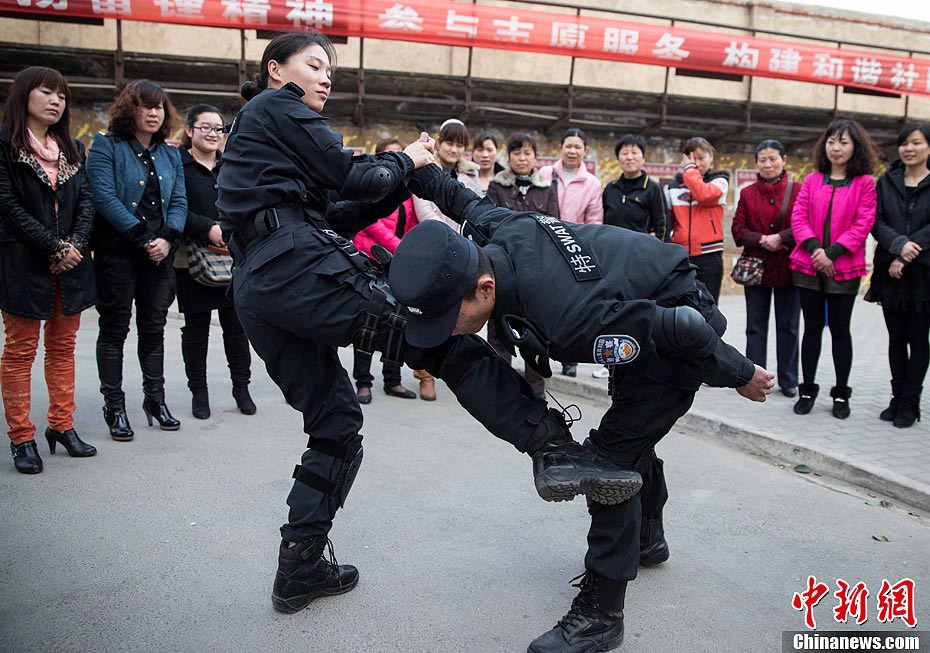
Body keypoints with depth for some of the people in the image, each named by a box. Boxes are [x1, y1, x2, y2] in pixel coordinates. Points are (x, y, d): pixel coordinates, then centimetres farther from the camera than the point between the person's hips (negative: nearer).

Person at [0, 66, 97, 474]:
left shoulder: (71, 149, 15)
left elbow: (86, 199, 9)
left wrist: (77, 243, -8)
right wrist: (54, 247, -15)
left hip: (71, 262, 6)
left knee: (63, 347, 10)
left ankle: (62, 426, 19)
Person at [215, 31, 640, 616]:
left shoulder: (255, 131, 34)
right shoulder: (277, 105, 9)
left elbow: (337, 215, 24)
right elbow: (348, 175, -1)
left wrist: (402, 178, 17)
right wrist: (404, 161, 17)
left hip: (256, 291, 10)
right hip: (300, 264, -9)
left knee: (336, 426, 12)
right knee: (445, 341, -16)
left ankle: (300, 569, 15)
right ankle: (553, 447, -25)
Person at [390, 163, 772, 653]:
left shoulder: (568, 319, -43)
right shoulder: (490, 230, -24)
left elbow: (683, 332, -31)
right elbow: (469, 202, 3)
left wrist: (741, 377, -14)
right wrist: (418, 170, 16)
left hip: (684, 318, -9)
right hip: (645, 308, 9)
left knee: (611, 454, -16)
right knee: (630, 434, 24)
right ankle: (647, 538, 48)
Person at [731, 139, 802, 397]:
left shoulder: (799, 191, -2)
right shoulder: (747, 193, 6)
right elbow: (738, 230, 2)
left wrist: (781, 238, -19)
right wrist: (762, 240, -14)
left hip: (788, 267, -2)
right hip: (756, 267, 2)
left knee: (788, 326, 7)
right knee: (756, 326, 7)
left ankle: (788, 380, 17)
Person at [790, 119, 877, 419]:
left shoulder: (864, 183, 1)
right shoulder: (812, 180, 9)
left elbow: (863, 224, -7)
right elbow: (798, 217, 0)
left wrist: (832, 253, -15)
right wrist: (815, 248, -15)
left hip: (844, 268, -2)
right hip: (808, 266, 2)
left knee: (840, 329, 5)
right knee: (812, 328, 8)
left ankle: (841, 393, 16)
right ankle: (807, 390, 17)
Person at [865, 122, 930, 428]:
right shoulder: (887, 181, 8)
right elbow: (877, 222, 0)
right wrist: (899, 244, -17)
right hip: (890, 273, 3)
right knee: (896, 338, 9)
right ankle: (898, 399, 17)